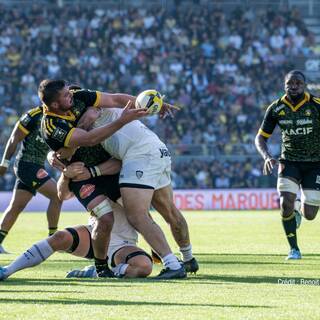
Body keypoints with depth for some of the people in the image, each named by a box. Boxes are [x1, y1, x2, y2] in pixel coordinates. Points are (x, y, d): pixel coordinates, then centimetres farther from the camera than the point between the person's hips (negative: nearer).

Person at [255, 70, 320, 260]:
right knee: (286, 204, -19)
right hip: (289, 163, 1)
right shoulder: (276, 109, -5)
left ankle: (297, 212, 37)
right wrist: (267, 157, -18)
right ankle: (294, 249, 2)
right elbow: (261, 137, 2)